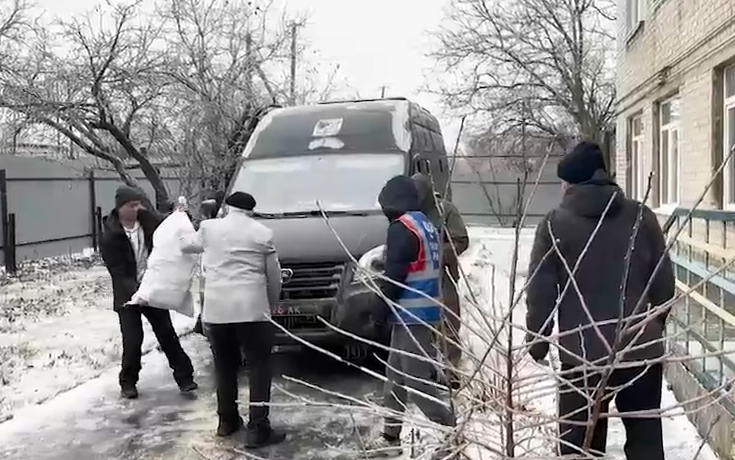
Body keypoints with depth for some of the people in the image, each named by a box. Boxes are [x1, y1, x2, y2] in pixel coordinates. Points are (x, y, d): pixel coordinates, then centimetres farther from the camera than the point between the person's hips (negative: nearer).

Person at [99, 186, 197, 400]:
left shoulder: (146, 220, -2)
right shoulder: (110, 237, -14)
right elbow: (117, 272, -16)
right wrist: (134, 291, -30)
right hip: (128, 294, -3)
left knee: (167, 334, 5)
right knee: (132, 341, -1)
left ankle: (184, 376, 11)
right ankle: (128, 382, 19)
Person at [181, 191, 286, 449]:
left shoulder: (209, 227, 8)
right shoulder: (263, 233, 4)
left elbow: (187, 245, 28)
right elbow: (274, 277, 7)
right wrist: (270, 305, 22)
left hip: (216, 309, 3)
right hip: (252, 308, -3)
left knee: (224, 366, 17)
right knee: (259, 366, 2)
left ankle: (227, 421, 27)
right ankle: (258, 428, -3)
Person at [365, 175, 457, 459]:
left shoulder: (402, 228, -15)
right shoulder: (426, 225, 13)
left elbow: (394, 277, -17)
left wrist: (382, 311, -6)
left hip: (410, 316, -10)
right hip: (424, 312, 10)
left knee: (416, 381, -5)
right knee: (396, 376, 15)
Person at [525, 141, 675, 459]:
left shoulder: (555, 224, -6)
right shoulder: (642, 217, 2)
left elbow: (540, 292, -7)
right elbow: (664, 282, 7)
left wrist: (537, 341, 7)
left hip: (583, 353, -3)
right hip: (642, 349, 3)